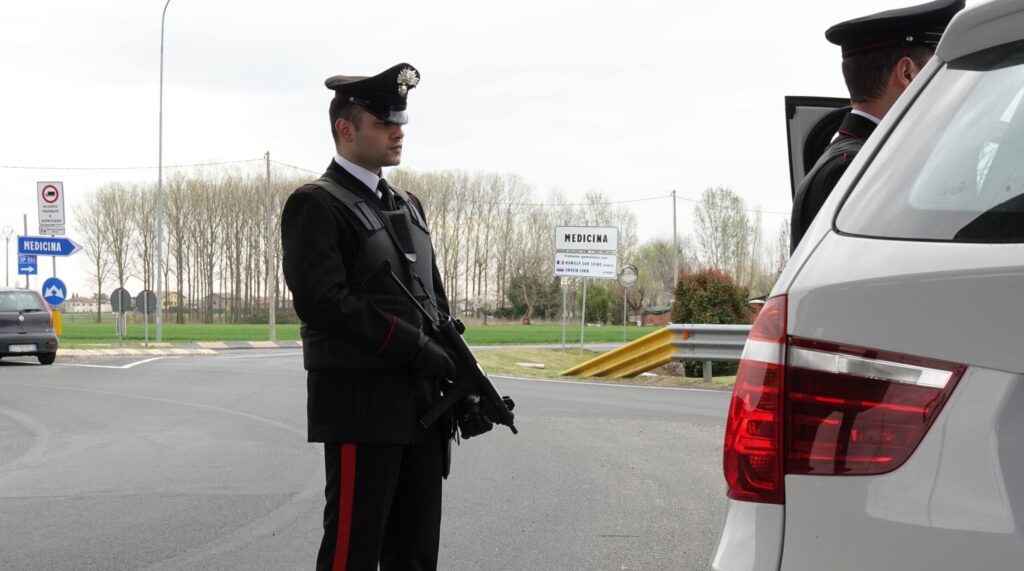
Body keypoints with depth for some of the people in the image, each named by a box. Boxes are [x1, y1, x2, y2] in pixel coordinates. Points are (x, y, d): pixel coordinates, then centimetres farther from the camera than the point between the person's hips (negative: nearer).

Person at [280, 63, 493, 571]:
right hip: (361, 407, -8)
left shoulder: (408, 206, 19)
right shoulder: (317, 205, -6)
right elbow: (323, 301, -18)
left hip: (422, 406, 8)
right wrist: (416, 348, -19)